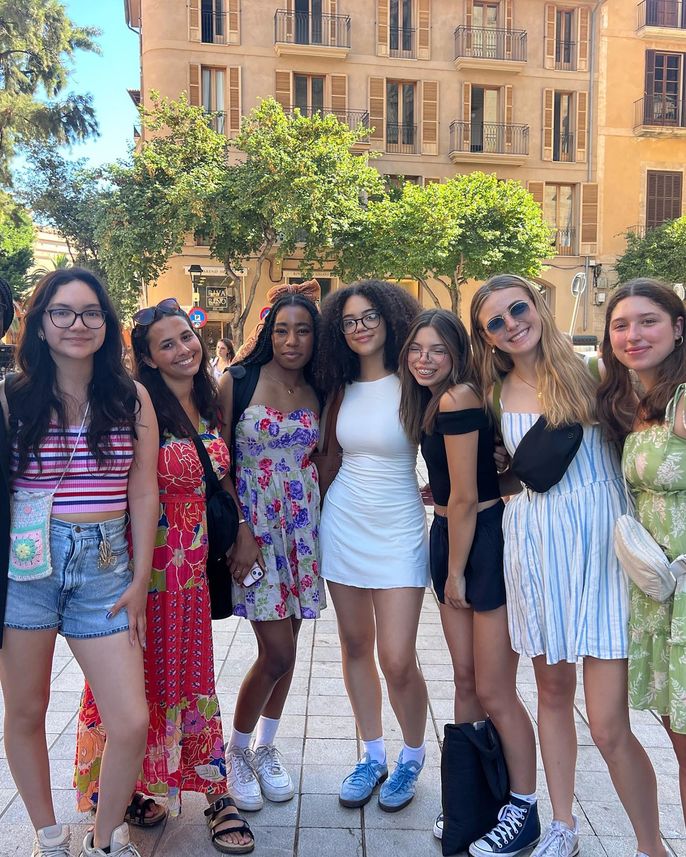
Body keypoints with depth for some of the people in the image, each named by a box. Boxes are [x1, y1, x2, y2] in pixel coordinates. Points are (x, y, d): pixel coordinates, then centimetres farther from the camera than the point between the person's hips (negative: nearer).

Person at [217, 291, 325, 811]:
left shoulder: (319, 395, 6)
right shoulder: (239, 383, -6)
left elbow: (326, 463, 11)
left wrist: (327, 528, 1)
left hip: (303, 525, 4)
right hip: (253, 523, -4)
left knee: (284, 647, 11)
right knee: (278, 652, -6)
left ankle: (265, 746, 34)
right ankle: (238, 751, 20)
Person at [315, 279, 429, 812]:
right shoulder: (343, 386, 6)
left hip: (397, 529, -4)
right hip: (343, 523, 5)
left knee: (398, 661, -5)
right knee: (355, 647, 11)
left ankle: (413, 757, 21)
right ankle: (373, 757, 29)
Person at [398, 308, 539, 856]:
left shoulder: (458, 398, -19)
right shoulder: (431, 399, 11)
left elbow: (465, 497, -17)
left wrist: (456, 572, -9)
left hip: (486, 539, -9)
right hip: (449, 534, 9)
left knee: (494, 692, 0)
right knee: (465, 681, 15)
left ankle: (525, 812, 19)